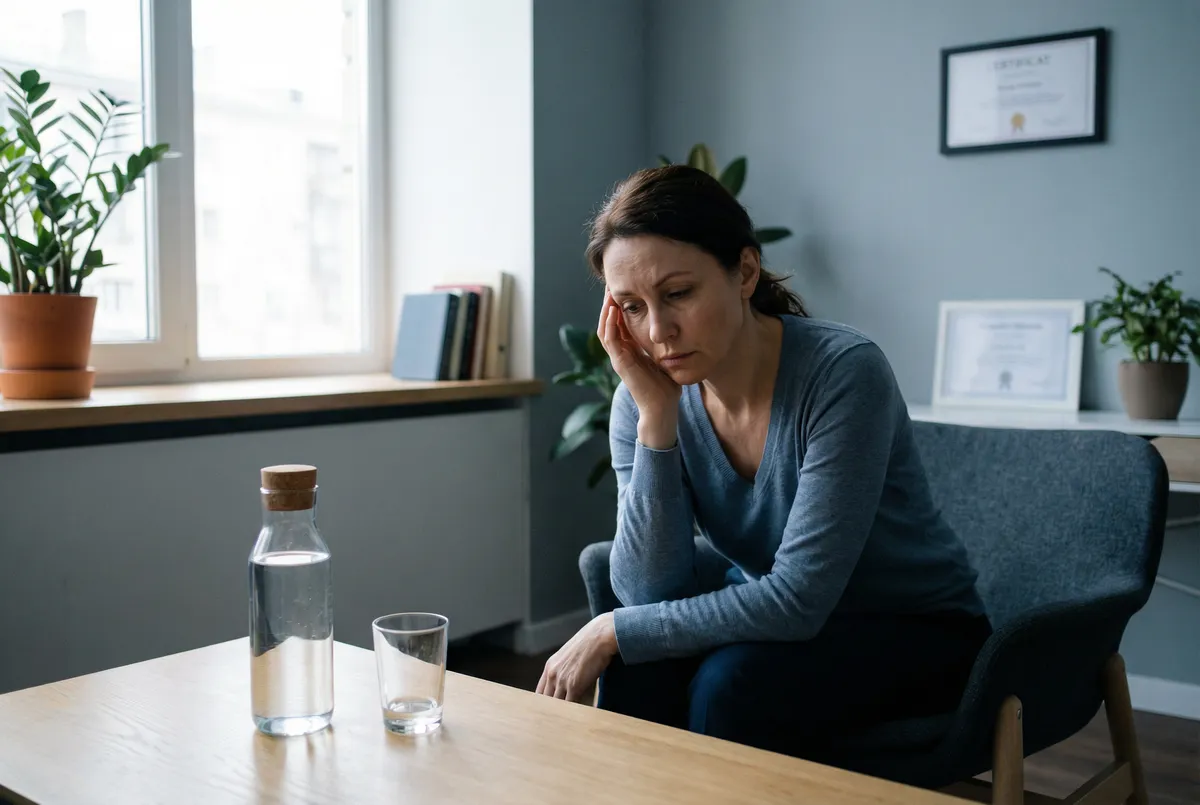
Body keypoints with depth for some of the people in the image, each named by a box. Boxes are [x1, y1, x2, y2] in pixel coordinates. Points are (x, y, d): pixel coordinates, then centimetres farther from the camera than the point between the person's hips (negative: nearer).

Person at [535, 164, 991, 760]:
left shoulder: (843, 373, -27)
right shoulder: (642, 398, -11)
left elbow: (797, 598, -28)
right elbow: (649, 592, -18)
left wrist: (612, 631, -24)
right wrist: (655, 414, -26)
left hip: (915, 630, -3)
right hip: (773, 616, 4)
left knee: (731, 683, -29)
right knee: (639, 667, -24)